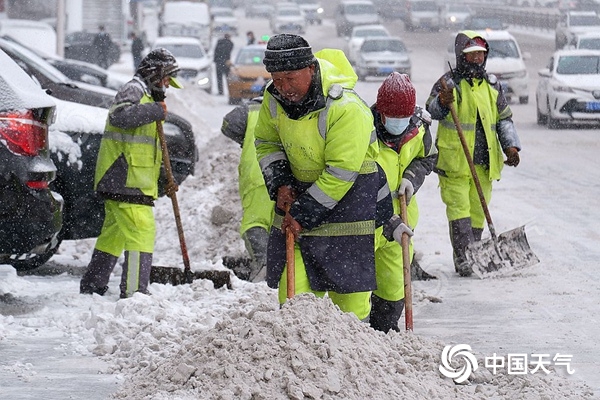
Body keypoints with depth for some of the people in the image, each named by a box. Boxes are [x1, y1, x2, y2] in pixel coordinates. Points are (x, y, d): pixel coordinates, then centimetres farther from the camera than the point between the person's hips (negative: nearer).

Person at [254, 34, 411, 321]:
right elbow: (266, 143, 10)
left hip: (349, 189, -5)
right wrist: (280, 184, -4)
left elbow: (341, 172, -26)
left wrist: (304, 214, -23)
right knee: (292, 279, -3)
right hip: (298, 185, 5)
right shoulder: (274, 99, -9)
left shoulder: (346, 109, -28)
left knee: (348, 275, -3)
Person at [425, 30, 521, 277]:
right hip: (454, 161, -5)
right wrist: (441, 102, -41)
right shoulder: (449, 82, -3)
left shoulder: (492, 84, 12)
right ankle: (463, 258, -13)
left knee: (477, 210, 10)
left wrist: (511, 146, 4)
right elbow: (432, 110, -18)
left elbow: (504, 118, 17)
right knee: (459, 209, -10)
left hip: (484, 162, 5)